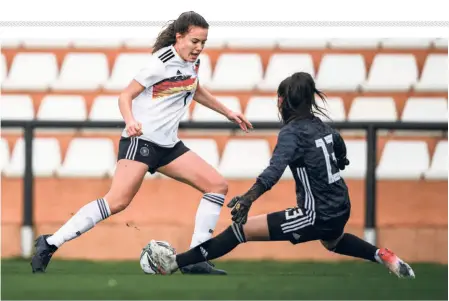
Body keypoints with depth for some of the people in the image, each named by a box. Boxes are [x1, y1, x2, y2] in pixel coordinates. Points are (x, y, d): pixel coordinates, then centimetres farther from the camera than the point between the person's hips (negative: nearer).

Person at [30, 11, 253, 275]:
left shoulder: (192, 61, 9)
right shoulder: (163, 62, -14)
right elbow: (126, 96, -13)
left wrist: (228, 112, 34)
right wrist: (131, 121, -32)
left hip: (168, 145, 9)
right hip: (141, 140, -9)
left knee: (217, 185, 0)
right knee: (118, 202, -22)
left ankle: (195, 261, -1)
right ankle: (50, 244, -15)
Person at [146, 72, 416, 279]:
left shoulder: (292, 131, -14)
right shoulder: (321, 126, 9)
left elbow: (275, 170, -31)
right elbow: (341, 158, 25)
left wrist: (248, 199, -42)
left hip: (318, 217, -8)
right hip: (341, 210, 8)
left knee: (241, 229, -8)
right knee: (333, 242, 45)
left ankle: (175, 263, -10)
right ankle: (384, 257, 35)